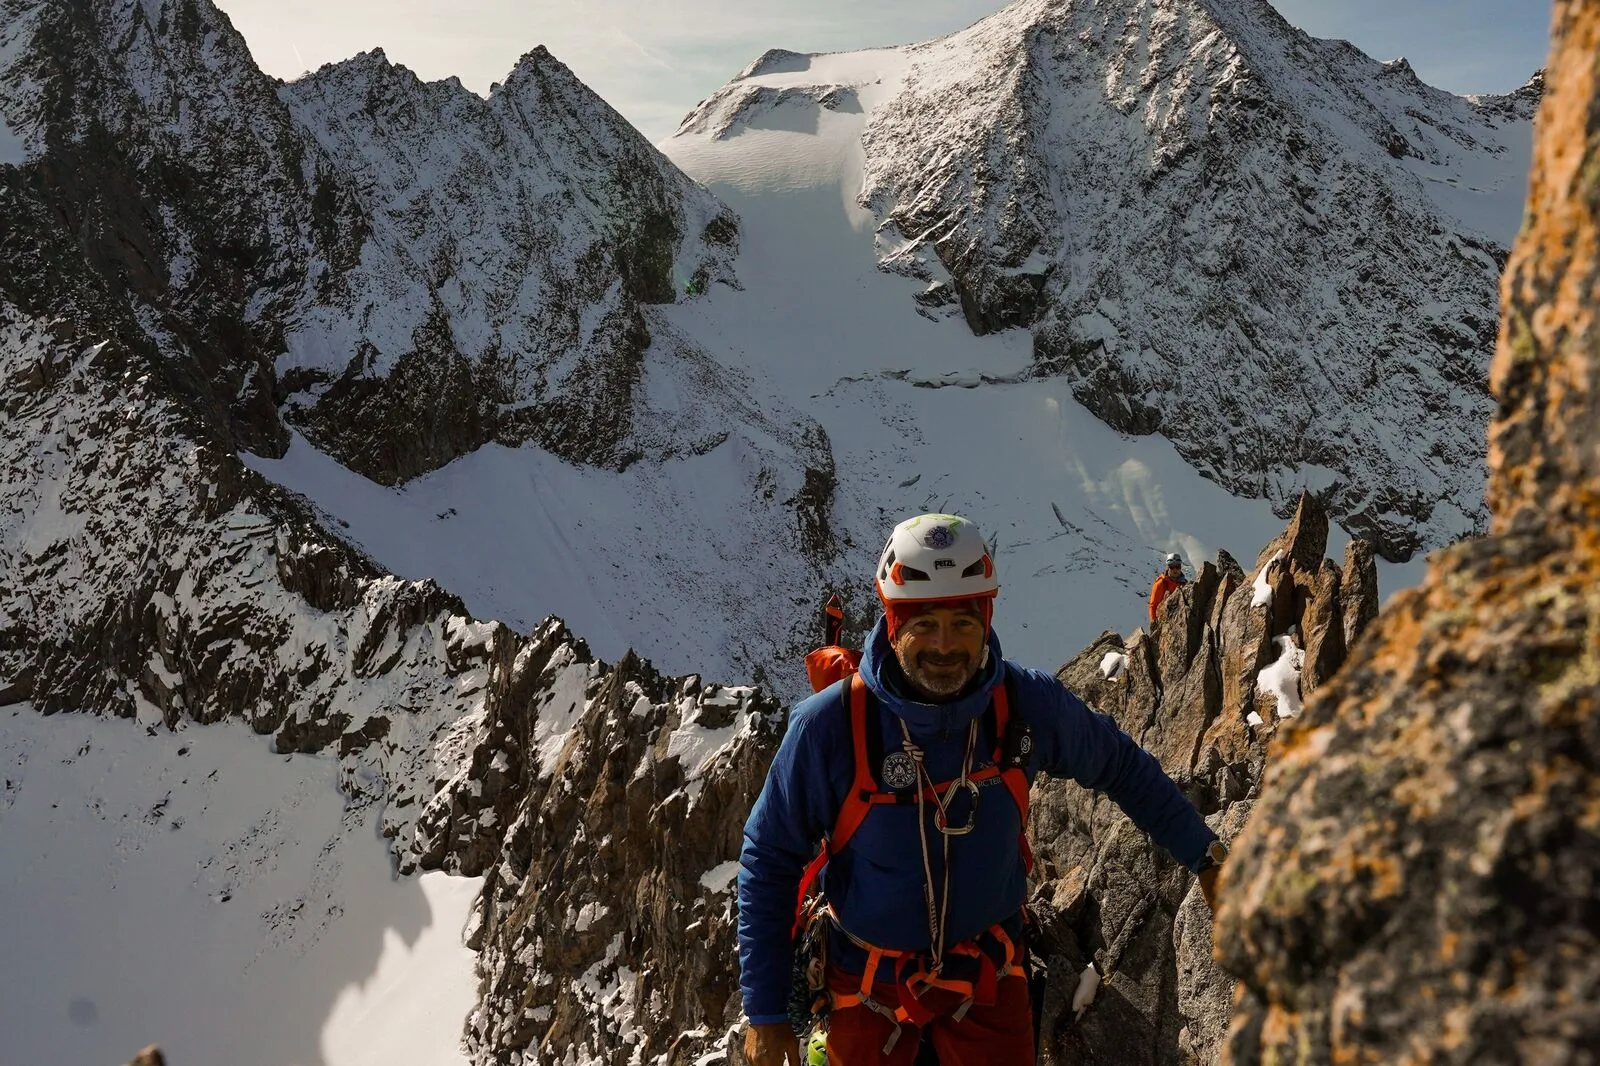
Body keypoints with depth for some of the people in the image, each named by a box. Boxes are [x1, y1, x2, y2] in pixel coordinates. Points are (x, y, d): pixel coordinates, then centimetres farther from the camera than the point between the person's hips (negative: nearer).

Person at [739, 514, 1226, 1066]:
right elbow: (768, 861, -12)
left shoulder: (1027, 705, -17)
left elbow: (1121, 767, 3)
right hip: (869, 981, -1)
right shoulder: (829, 727, -24)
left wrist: (1203, 854, 10)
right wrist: (764, 1011, -10)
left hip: (987, 973, 2)